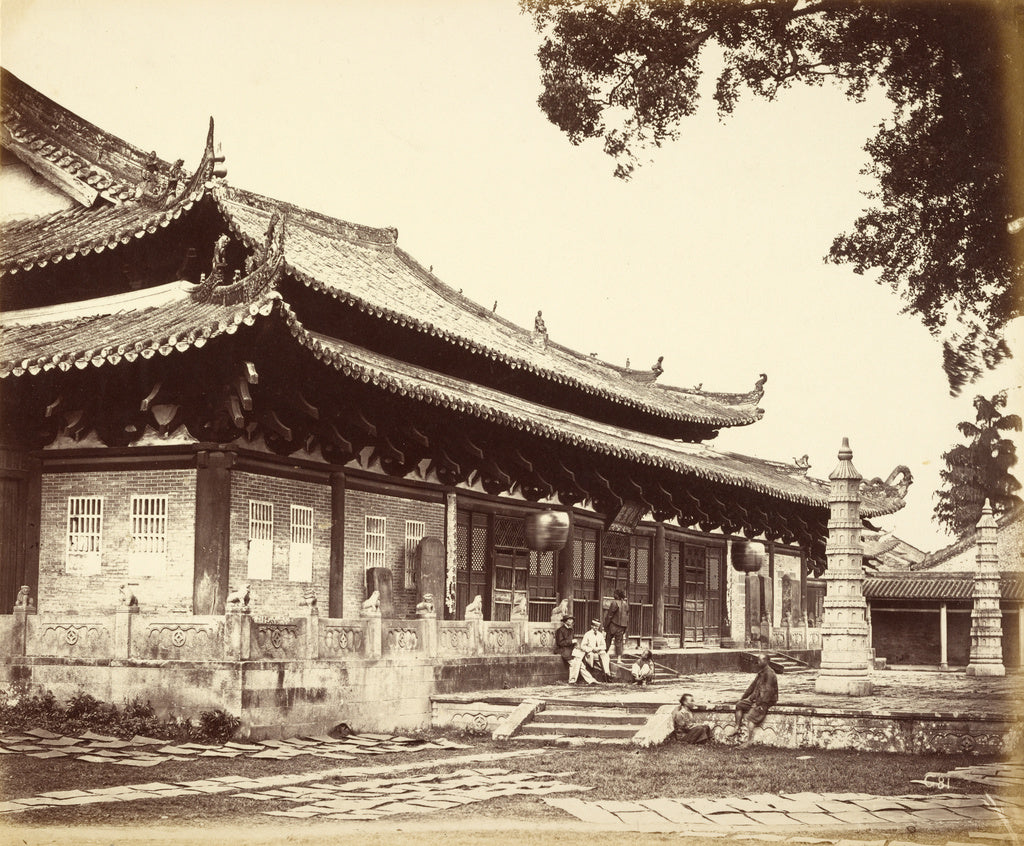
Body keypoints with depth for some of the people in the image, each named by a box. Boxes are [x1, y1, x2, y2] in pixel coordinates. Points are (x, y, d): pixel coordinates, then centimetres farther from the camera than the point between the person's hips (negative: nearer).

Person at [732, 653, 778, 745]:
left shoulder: (769, 673, -16)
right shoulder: (761, 672, 16)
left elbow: (768, 691, -21)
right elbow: (753, 686, 23)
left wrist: (759, 703, -22)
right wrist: (743, 697, 19)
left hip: (766, 701, -10)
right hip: (756, 698, 10)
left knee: (750, 716, -24)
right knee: (739, 705, 5)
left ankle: (747, 742, -27)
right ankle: (738, 729, 1)